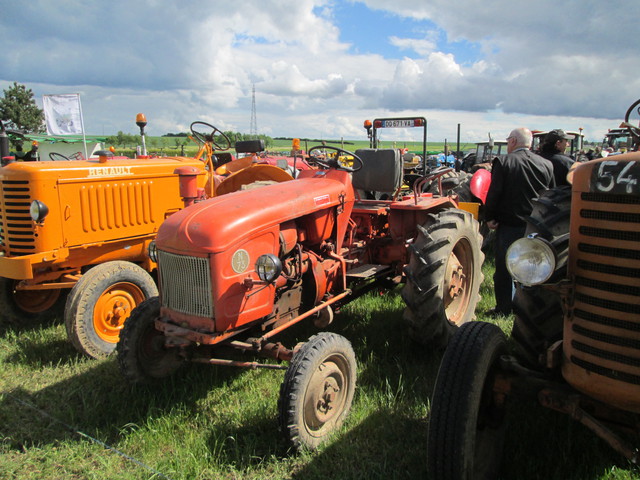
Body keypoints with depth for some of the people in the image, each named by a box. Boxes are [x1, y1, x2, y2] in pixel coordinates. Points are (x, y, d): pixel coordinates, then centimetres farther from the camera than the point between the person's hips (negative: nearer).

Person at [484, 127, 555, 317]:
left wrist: (489, 217, -4)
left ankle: (503, 308, 12)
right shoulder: (546, 164, 4)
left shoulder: (503, 162, -10)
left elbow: (494, 193, -13)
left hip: (509, 225, -4)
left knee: (503, 269, 7)